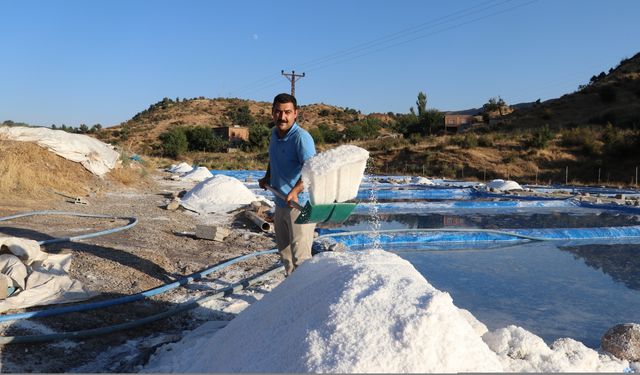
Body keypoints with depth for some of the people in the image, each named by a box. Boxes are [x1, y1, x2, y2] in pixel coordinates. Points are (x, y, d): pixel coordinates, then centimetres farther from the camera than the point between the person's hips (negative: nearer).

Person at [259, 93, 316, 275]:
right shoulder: (274, 133, 9)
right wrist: (267, 178, 16)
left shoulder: (301, 137, -19)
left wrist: (296, 190, -44)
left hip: (300, 205, -9)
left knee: (300, 255, -10)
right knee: (284, 251, 21)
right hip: (280, 203, 9)